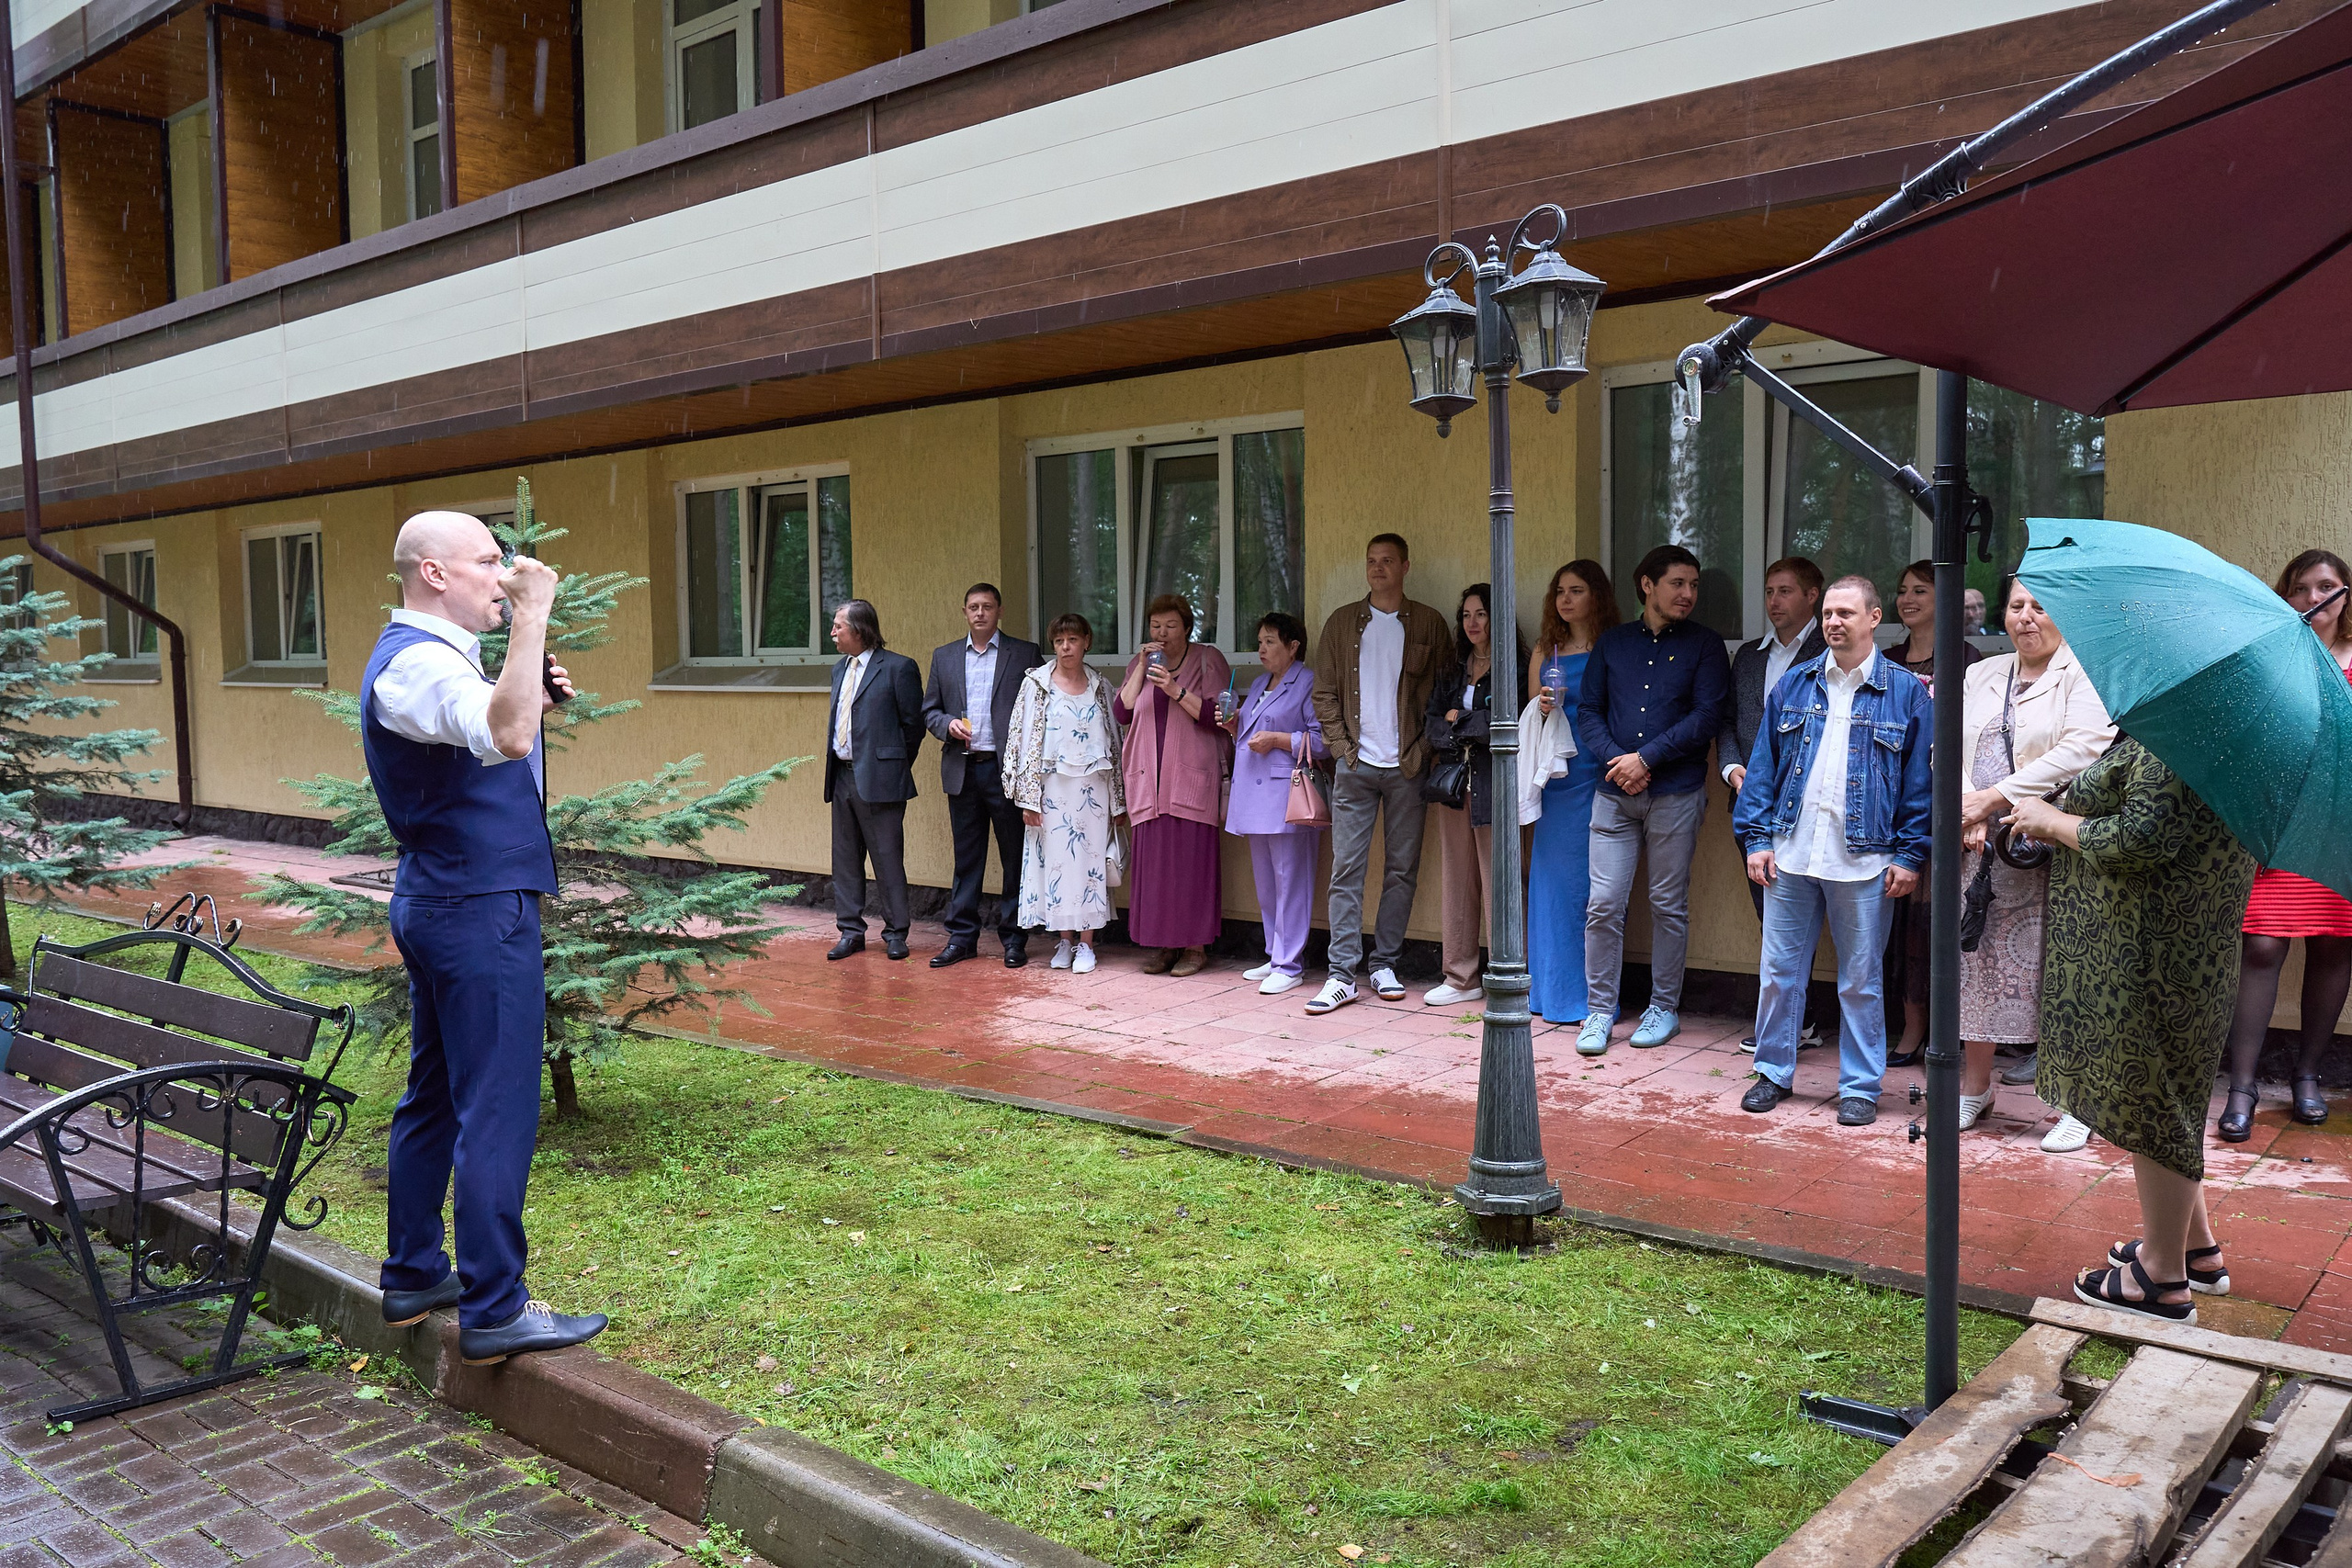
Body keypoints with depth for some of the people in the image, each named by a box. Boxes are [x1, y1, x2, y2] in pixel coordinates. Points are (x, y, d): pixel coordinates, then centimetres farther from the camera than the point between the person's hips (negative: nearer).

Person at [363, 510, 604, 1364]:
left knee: (434, 1096, 17)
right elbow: (504, 738, -36)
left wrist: (536, 699, 8)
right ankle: (494, 1310, 1)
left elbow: (485, 754, 24)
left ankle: (414, 1274, 29)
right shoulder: (416, 661, -17)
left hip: (440, 902, 11)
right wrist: (533, 616, -34)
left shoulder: (431, 657, 17)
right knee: (496, 1110, -6)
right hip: (482, 910, -11)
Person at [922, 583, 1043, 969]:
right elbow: (929, 710, 15)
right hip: (962, 771, 3)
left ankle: (1013, 939, 12)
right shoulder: (944, 657, 13)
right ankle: (962, 937, 16)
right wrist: (948, 724, -7)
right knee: (966, 858, 9)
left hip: (1006, 769, -3)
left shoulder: (1024, 654, 3)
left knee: (1015, 858, 3)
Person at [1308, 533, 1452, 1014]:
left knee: (1402, 869, 5)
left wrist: (1423, 749, -5)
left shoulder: (1429, 624, 6)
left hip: (1407, 767, 0)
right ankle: (1342, 975, -2)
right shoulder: (1342, 623, 9)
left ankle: (1385, 966, 16)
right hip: (1355, 765, 0)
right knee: (1346, 870, -3)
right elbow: (1324, 692, 9)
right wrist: (1341, 746, -2)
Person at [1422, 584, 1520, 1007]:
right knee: (1458, 882, 9)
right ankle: (1461, 978, 16)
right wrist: (1475, 728, -9)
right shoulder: (1454, 669, 15)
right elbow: (1431, 724, 6)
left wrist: (1457, 719, -4)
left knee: (1496, 882, -5)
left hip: (1493, 784, -6)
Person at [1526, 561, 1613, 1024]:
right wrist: (1542, 708, -4)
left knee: (1594, 884, -2)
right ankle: (1554, 992, 15)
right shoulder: (1545, 652, 13)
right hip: (1555, 780, 4)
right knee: (1552, 880, 6)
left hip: (1598, 778, -4)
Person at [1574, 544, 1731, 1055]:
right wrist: (1615, 759, -9)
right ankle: (1600, 1010, 9)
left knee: (1669, 906, 6)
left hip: (1676, 795, -2)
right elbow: (1588, 710, 8)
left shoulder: (1704, 645, 3)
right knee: (1604, 905, -2)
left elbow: (1706, 717, -7)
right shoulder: (1612, 642, 11)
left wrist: (1646, 758, -13)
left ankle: (1664, 1008, 18)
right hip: (1614, 794, 2)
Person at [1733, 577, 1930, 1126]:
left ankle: (1860, 1087, 18)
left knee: (1861, 979, 7)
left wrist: (1910, 856, -6)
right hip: (1790, 854, 3)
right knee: (1778, 970, 8)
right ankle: (1774, 1071, 23)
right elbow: (1763, 766, 8)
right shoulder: (1794, 686, 8)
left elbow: (1920, 781, -1)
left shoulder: (1906, 692, 1)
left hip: (1865, 861, -2)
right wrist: (1756, 838, 1)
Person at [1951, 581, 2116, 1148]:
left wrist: (1993, 797, -16)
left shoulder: (2081, 675, -1)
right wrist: (1969, 815, -8)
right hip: (1981, 847, 5)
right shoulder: (1979, 676, 17)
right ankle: (1975, 1088, 21)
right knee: (1977, 963, 8)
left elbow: (2085, 749, -16)